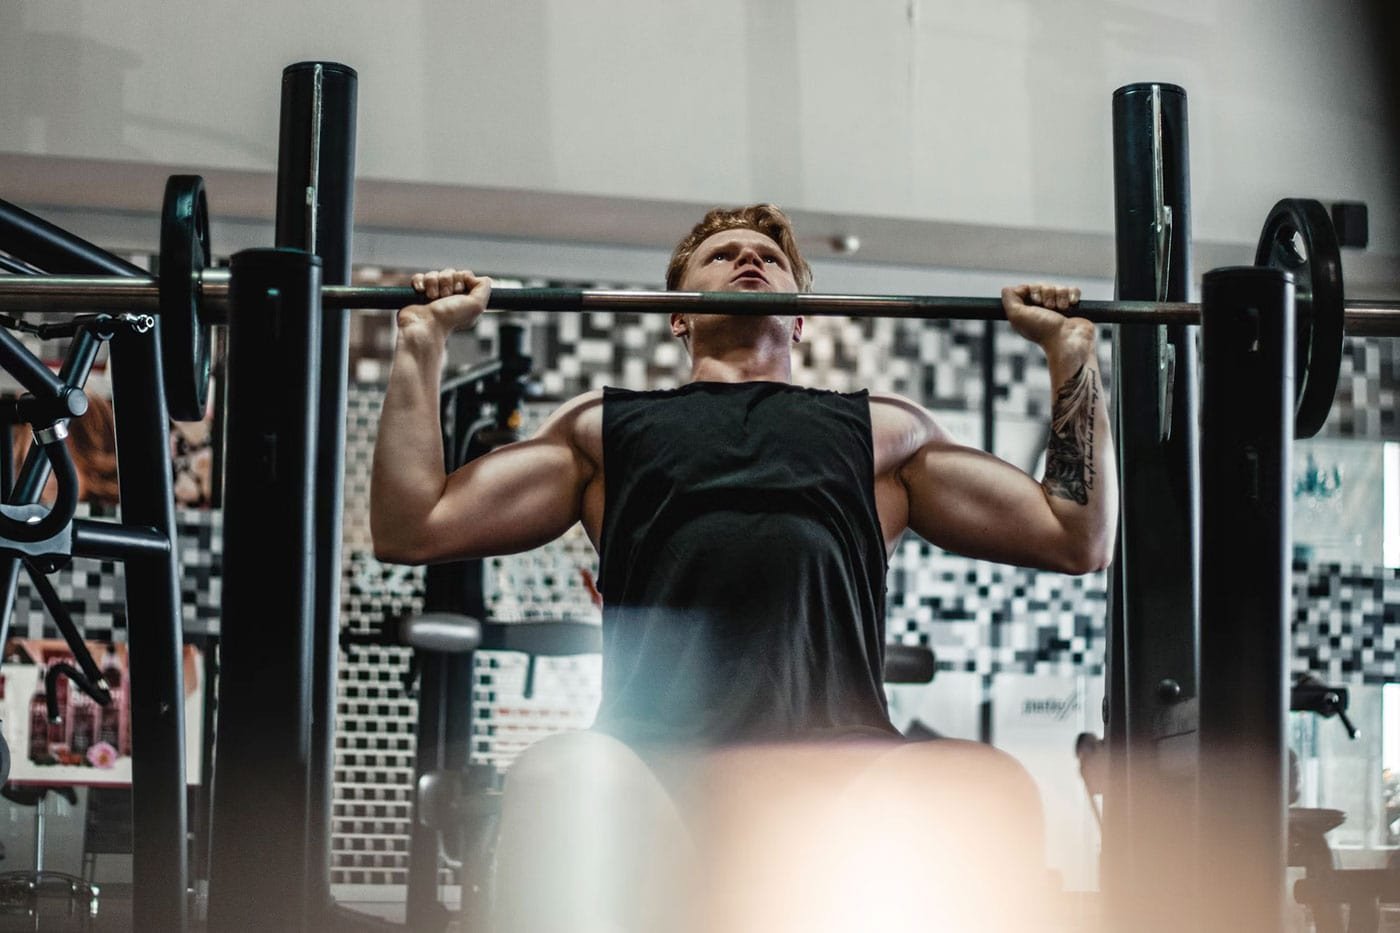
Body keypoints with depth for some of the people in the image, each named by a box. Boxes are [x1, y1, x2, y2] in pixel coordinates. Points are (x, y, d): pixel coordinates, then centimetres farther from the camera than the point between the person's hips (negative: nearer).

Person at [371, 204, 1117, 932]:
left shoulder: (885, 430, 33)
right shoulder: (604, 425, 32)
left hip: (842, 766, 1)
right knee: (562, 785, -39)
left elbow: (1079, 538, 28)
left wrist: (1071, 348, 29)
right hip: (655, 767, -1)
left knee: (987, 796, -36)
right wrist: (423, 337, 24)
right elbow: (412, 528, 24)